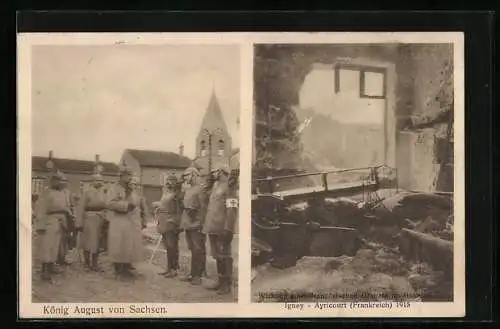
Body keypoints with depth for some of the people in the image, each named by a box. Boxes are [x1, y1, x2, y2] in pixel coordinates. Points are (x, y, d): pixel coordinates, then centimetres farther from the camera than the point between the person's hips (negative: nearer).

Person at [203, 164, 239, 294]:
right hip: (212, 228, 9)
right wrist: (207, 225, 19)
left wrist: (228, 229, -22)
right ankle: (221, 281, 21)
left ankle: (227, 285, 0)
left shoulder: (229, 186, -10)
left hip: (222, 229, -9)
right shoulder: (215, 186, 18)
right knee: (217, 255, 13)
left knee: (224, 256, -4)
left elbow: (232, 209, -17)